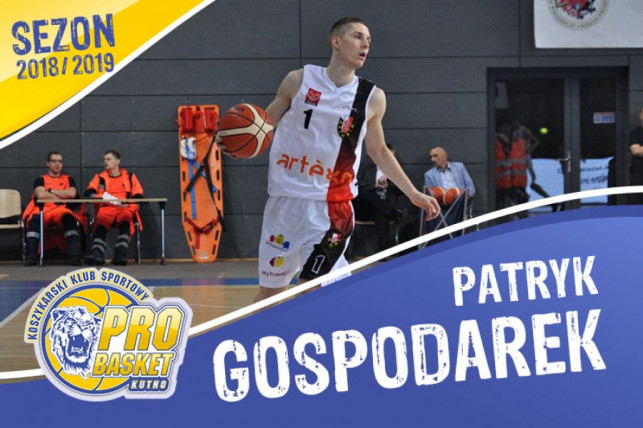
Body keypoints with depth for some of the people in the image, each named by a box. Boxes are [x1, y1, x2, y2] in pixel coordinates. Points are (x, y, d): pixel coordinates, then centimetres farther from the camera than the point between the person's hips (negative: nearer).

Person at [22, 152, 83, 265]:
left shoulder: (68, 179, 23)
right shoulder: (40, 180, 20)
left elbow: (72, 193, 0)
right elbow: (40, 194, -3)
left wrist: (51, 191, 5)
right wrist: (63, 196, 3)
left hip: (62, 211, 0)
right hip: (43, 211, 0)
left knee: (69, 218, -36)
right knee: (35, 219, -37)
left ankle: (75, 255, -45)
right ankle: (30, 256, -42)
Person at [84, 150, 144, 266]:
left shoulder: (130, 177, 21)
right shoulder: (100, 178, 24)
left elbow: (139, 197, 11)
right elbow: (88, 193, 8)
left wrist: (127, 203, -10)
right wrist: (101, 197, -11)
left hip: (126, 209, -1)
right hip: (106, 209, 1)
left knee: (125, 220, -37)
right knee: (101, 222, -35)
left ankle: (120, 254, -52)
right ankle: (97, 253, -53)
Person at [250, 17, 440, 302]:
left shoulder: (372, 98, 2)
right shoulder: (299, 80, -2)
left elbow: (378, 151, 16)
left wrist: (413, 194, 14)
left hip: (332, 205, 0)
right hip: (286, 198, 1)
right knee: (270, 292, 10)